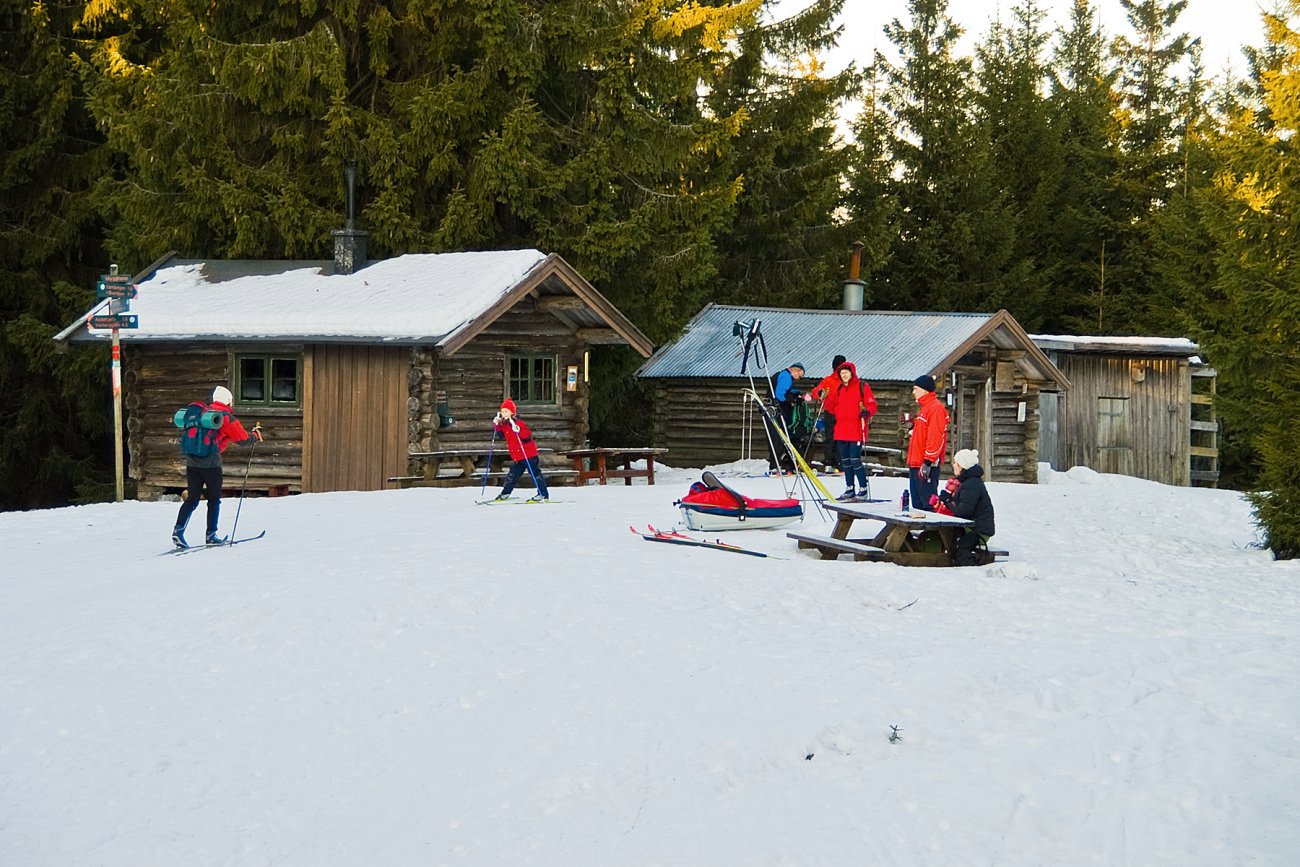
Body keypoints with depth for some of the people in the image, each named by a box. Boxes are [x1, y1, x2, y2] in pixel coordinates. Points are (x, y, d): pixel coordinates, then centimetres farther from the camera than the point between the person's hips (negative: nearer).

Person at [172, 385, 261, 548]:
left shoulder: (203, 413, 16)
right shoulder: (227, 418, -2)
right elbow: (243, 438, 2)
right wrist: (255, 435, 20)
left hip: (191, 461, 5)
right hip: (211, 463, -5)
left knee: (192, 499, 7)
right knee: (214, 500, 8)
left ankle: (178, 530, -8)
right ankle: (211, 535, 8)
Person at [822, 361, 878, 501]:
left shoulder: (862, 387, -2)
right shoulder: (838, 389, 15)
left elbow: (871, 404, -7)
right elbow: (832, 404, 22)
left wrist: (867, 412, -26)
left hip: (856, 431, -7)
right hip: (841, 430, 7)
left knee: (855, 460, -10)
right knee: (845, 461, 12)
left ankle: (863, 489, -1)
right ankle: (850, 490, 21)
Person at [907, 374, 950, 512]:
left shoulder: (936, 408, -13)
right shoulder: (924, 407, 20)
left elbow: (935, 437, -20)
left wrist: (928, 462, -23)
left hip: (926, 466, -11)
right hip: (916, 464, 11)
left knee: (928, 504, -11)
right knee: (917, 504, 13)